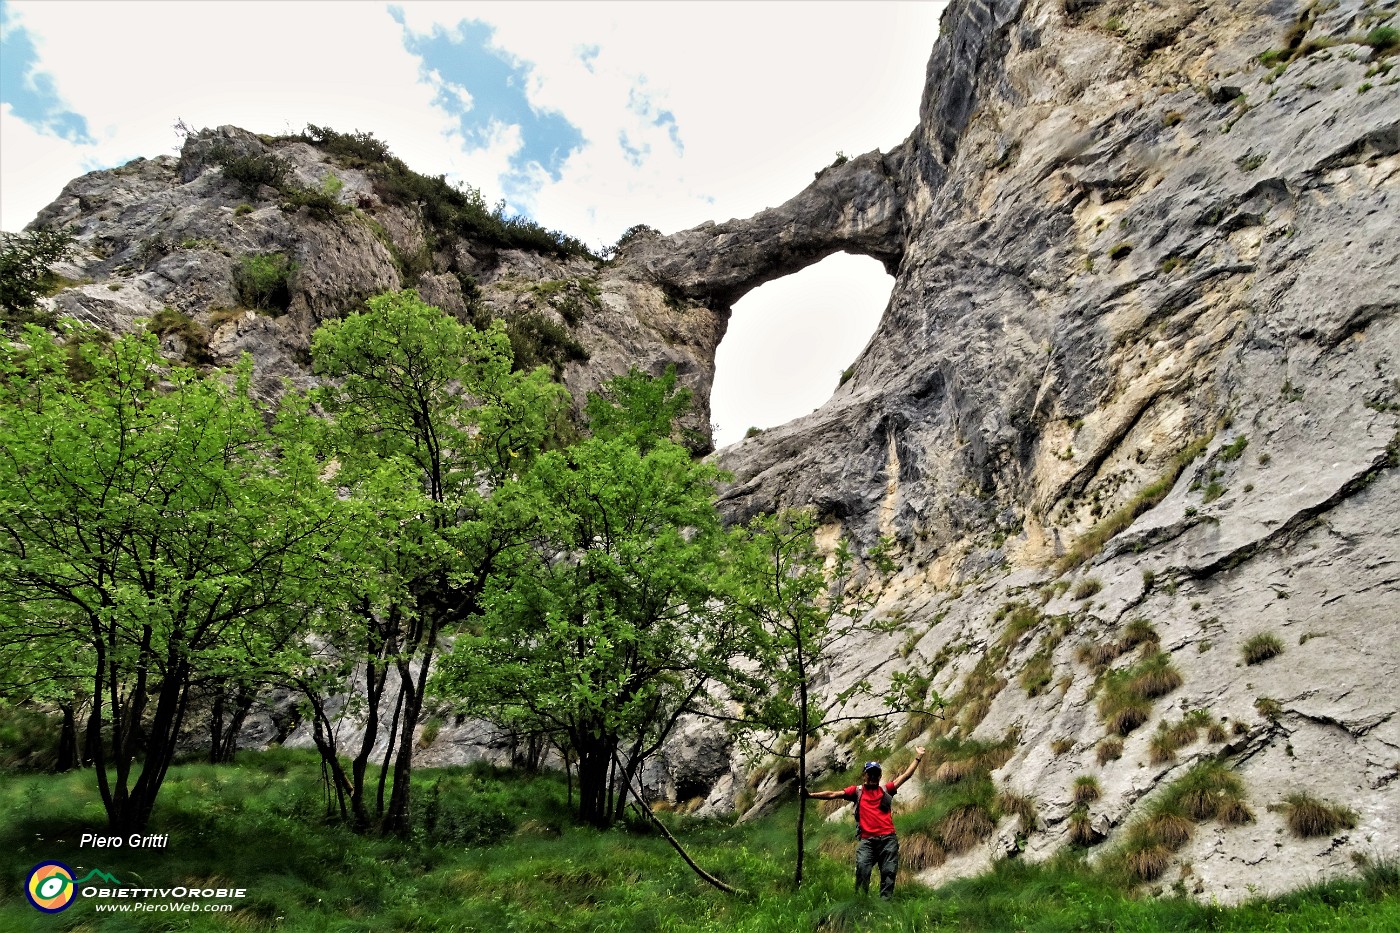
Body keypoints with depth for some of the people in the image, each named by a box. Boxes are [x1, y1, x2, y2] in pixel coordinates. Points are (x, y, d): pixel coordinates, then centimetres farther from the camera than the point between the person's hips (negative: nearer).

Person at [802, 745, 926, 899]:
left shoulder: (886, 790, 16)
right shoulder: (857, 792, 14)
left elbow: (905, 776, 18)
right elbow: (833, 794, 6)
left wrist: (918, 758, 17)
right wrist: (811, 794, -3)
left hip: (888, 838, 1)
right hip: (867, 839, -1)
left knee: (889, 871, -2)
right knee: (862, 869, -15)